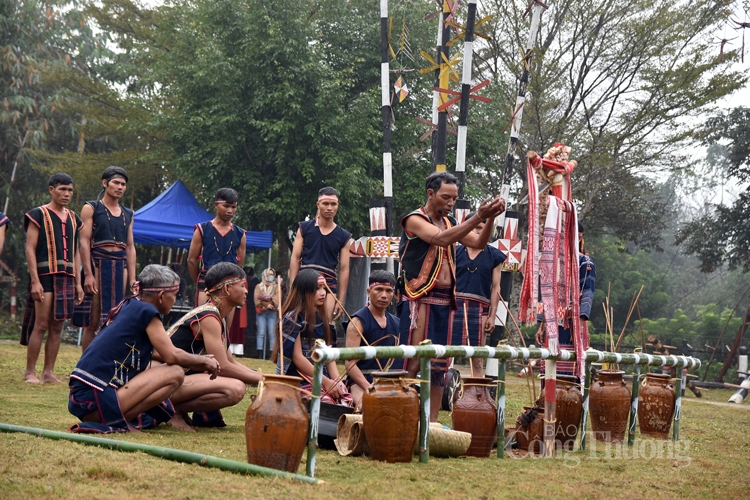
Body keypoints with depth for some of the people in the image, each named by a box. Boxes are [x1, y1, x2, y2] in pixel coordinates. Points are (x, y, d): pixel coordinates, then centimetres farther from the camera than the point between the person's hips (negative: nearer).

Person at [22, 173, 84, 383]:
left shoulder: (73, 218, 16)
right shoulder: (38, 215, -1)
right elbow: (30, 249, -6)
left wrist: (77, 283, 14)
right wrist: (35, 281, -15)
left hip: (66, 279, 6)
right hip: (45, 276, -6)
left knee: (57, 327, 6)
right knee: (41, 325, -7)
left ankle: (48, 372, 11)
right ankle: (30, 372, 1)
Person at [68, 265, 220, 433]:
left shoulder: (128, 306, 16)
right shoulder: (146, 311, -8)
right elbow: (172, 356, -8)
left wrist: (198, 361, 24)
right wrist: (204, 361, 8)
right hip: (95, 400, -10)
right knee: (175, 373, -9)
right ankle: (115, 421, -12)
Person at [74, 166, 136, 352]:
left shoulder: (128, 214, 17)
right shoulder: (91, 208, 2)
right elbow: (84, 241, -5)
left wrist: (132, 278, 9)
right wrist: (88, 274, -14)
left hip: (120, 267, 5)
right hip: (98, 265, -5)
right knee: (92, 322, -4)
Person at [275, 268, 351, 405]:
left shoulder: (321, 317, 17)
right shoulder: (293, 318, -6)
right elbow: (297, 357, -12)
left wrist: (337, 380, -3)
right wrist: (326, 382, -14)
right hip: (300, 381, -7)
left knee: (348, 401, -15)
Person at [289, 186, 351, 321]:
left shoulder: (343, 236, 10)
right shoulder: (304, 228, 9)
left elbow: (344, 269, 9)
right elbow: (295, 258, 6)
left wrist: (341, 300, 4)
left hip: (329, 284, 0)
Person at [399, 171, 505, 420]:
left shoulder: (449, 222, 16)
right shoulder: (415, 220, -6)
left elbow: (479, 242, 7)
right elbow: (442, 239, -23)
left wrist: (490, 218, -10)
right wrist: (478, 217, -26)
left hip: (444, 301, 7)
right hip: (421, 299, -7)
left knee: (439, 364, 7)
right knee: (415, 363, -10)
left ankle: (432, 421, 11)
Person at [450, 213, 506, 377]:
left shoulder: (494, 256, 9)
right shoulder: (456, 252, 10)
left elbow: (495, 287, 8)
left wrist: (492, 316, 1)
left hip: (480, 308, 0)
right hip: (455, 305, 0)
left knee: (477, 359, 1)